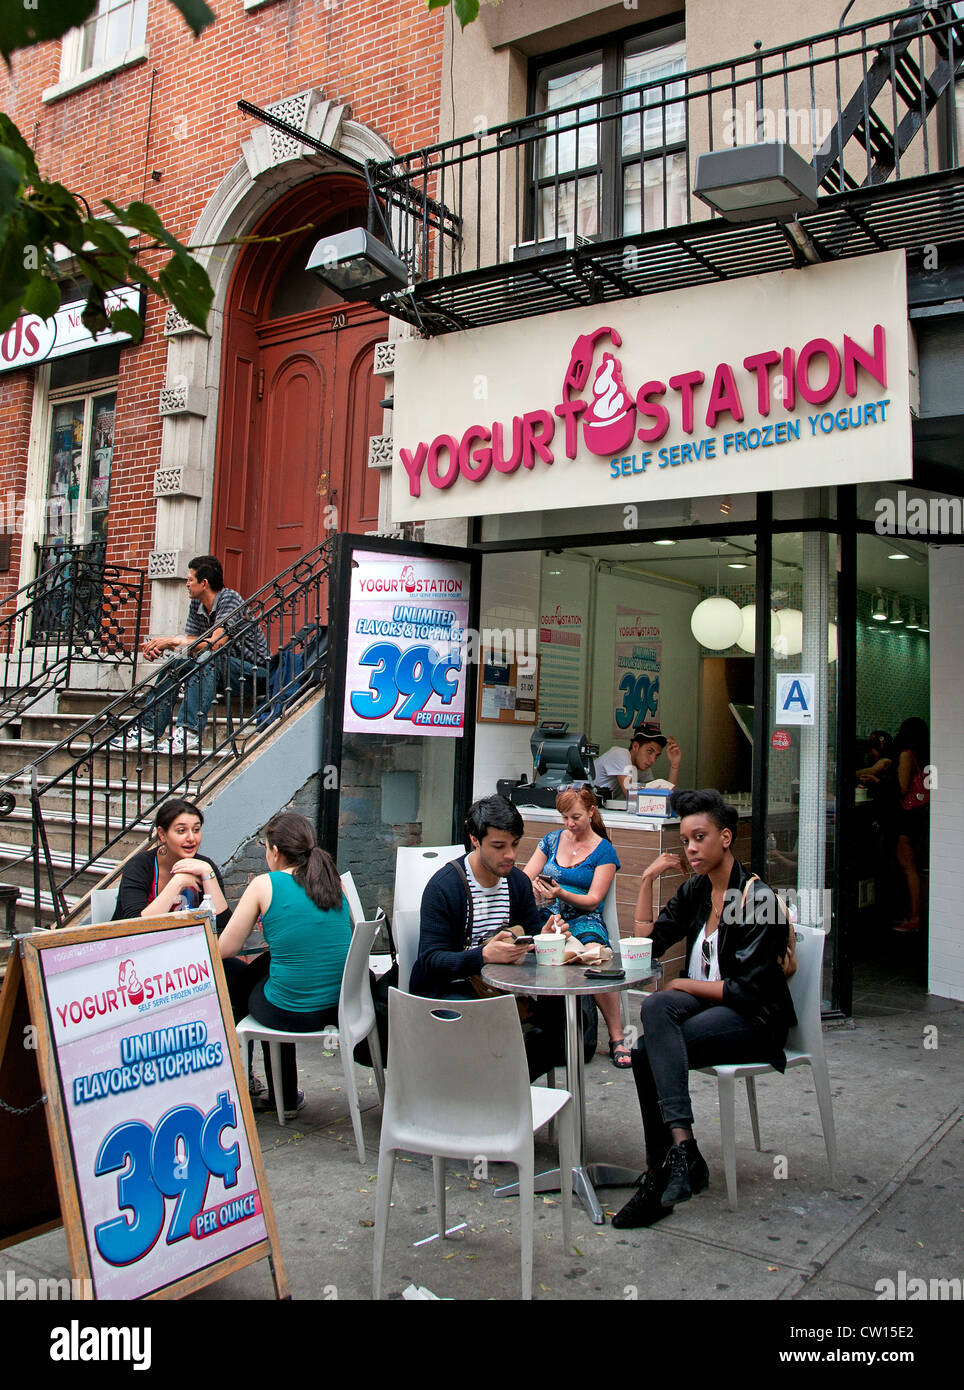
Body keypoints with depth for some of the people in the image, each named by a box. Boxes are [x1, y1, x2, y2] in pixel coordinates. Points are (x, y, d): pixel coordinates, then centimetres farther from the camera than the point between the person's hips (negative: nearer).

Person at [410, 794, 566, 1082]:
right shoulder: (443, 886, -14)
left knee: (567, 1009, -14)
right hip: (447, 990, -6)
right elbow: (431, 960, -18)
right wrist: (485, 955, -34)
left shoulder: (518, 881, 6)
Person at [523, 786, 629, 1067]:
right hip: (546, 918, 3)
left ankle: (616, 1038, -21)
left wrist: (561, 894, -21)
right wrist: (533, 889, -13)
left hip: (584, 920, -3)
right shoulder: (552, 840, 17)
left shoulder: (604, 851, 6)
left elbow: (593, 900, -3)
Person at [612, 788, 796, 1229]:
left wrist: (686, 985, -9)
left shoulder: (756, 898, -13)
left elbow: (748, 989, -16)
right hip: (703, 1002, 7)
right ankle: (682, 1154, -27)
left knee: (647, 1052, -27)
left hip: (753, 1018, -6)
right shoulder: (695, 890, 8)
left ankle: (665, 1169, -19)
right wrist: (648, 880, 2)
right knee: (656, 1006, -27)